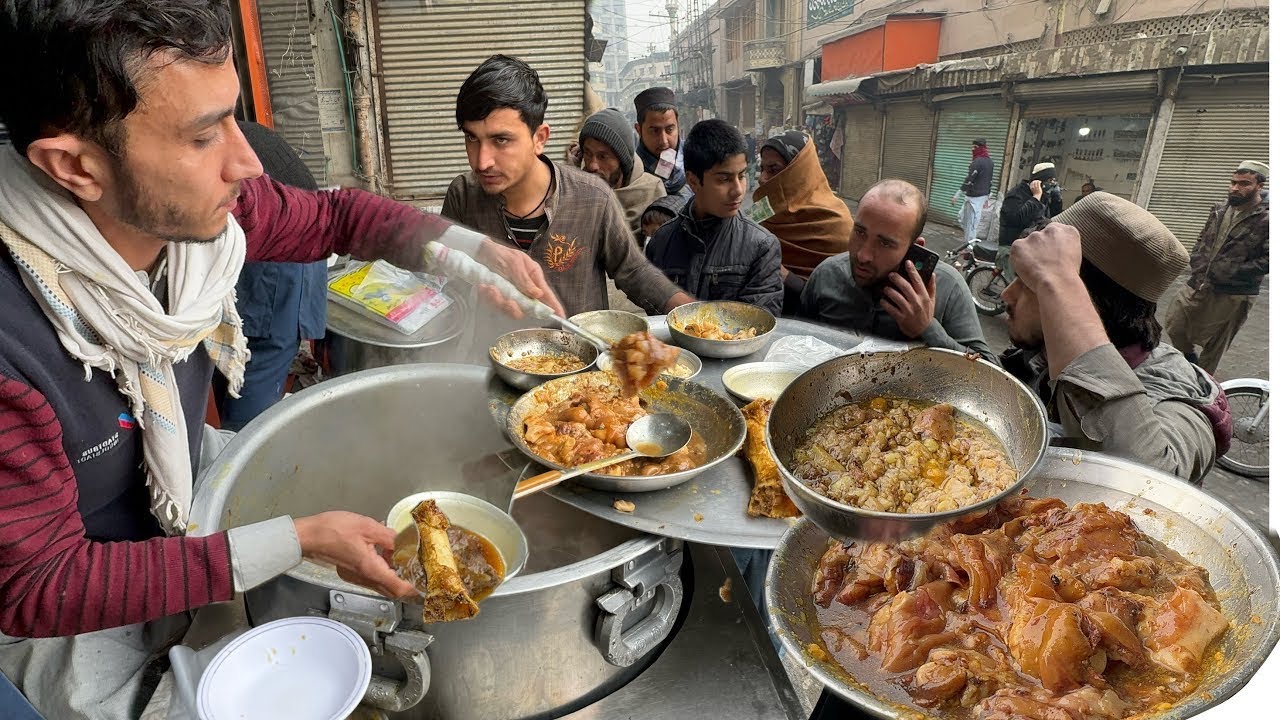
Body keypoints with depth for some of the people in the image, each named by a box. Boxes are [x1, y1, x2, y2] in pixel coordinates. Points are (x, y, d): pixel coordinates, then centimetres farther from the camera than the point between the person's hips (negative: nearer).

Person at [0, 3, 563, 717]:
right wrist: (297, 540, -35)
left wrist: (471, 250, -21)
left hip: (187, 466, 5)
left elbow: (337, 215, -5)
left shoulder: (196, 204, -23)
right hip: (78, 616, -5)